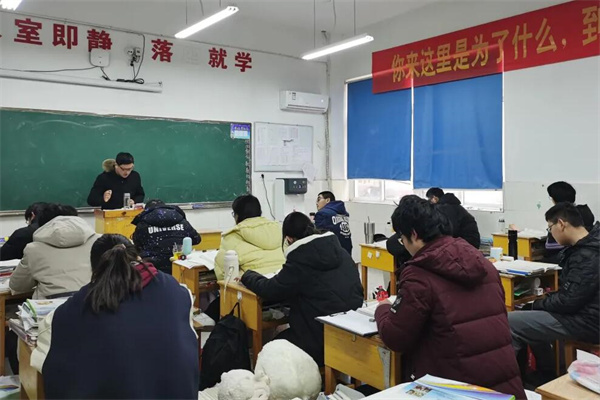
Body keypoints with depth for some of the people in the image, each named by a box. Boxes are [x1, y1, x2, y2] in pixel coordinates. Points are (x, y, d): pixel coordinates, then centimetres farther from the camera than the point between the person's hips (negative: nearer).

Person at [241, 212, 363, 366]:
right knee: (287, 336, 28)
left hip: (324, 341, -7)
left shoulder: (299, 261, -14)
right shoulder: (342, 253, 6)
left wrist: (246, 275, 13)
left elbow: (269, 290, -8)